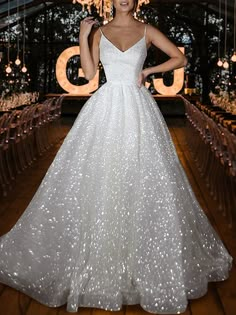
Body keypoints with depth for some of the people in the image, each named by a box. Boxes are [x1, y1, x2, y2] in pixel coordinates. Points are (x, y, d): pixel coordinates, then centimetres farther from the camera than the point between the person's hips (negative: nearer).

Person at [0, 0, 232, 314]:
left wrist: (148, 71, 2)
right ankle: (97, 261, 15)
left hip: (138, 108, -1)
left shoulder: (147, 30, 6)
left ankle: (146, 259, 16)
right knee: (97, 179, 1)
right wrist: (83, 37, -3)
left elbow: (180, 58, 9)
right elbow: (89, 72, 3)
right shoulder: (100, 32, 9)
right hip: (106, 108, 1)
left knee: (144, 181, 0)